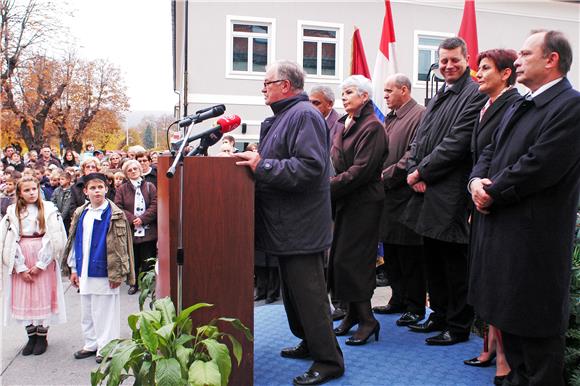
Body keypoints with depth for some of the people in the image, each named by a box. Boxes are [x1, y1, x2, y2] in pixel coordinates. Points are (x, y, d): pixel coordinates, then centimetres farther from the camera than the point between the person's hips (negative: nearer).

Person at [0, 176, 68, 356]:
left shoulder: (49, 209, -2)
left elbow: (54, 238, -6)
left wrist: (41, 264, -11)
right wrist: (21, 267, -7)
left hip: (44, 261, -2)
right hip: (21, 263, 2)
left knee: (43, 297, 1)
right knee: (24, 299, 4)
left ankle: (42, 337, 13)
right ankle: (31, 336, 17)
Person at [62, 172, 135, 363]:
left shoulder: (115, 215, -10)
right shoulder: (80, 214, 8)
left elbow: (119, 246, -12)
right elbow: (75, 242, 13)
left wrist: (116, 274, -14)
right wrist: (73, 268, 11)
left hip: (103, 272, -6)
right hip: (84, 272, 6)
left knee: (104, 311, 3)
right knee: (87, 312, 16)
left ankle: (105, 348, 16)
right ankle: (91, 344, 30)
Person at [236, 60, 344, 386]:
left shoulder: (304, 115, -15)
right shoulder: (283, 116, 17)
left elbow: (310, 167, -27)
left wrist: (263, 166, -24)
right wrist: (254, 159, 10)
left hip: (301, 226, -11)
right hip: (288, 225, 11)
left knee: (308, 294, -4)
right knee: (294, 289, 20)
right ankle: (309, 343, 35)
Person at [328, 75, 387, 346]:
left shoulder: (372, 127, -12)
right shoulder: (344, 125, 13)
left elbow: (361, 169, -20)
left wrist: (331, 186, -19)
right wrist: (329, 181, 0)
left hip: (363, 202, -8)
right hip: (344, 200, 8)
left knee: (350, 259, -7)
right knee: (340, 257, 10)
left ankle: (367, 320, 6)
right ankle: (352, 313, 22)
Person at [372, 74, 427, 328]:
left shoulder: (419, 115, -10)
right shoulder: (390, 118, 17)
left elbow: (413, 155, -18)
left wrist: (386, 176, -15)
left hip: (405, 194, -9)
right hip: (388, 194, 9)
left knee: (410, 255, -1)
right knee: (391, 253, 15)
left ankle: (415, 307, 11)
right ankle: (398, 300, 28)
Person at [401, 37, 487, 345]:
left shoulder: (475, 95, -11)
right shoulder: (438, 96, 17)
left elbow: (456, 144, -18)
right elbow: (420, 138, 13)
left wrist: (421, 173, -13)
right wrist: (414, 171, -4)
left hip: (451, 194, -9)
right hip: (428, 192, 9)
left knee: (455, 261, 2)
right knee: (433, 258, 17)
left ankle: (458, 326, 17)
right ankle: (440, 315, 33)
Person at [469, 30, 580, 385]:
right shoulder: (520, 106, 17)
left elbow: (539, 166, -22)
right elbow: (491, 151, 15)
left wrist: (493, 193, -13)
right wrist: (477, 180, -4)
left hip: (535, 238, -9)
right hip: (503, 229, 9)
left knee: (537, 328, 2)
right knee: (509, 317, 20)